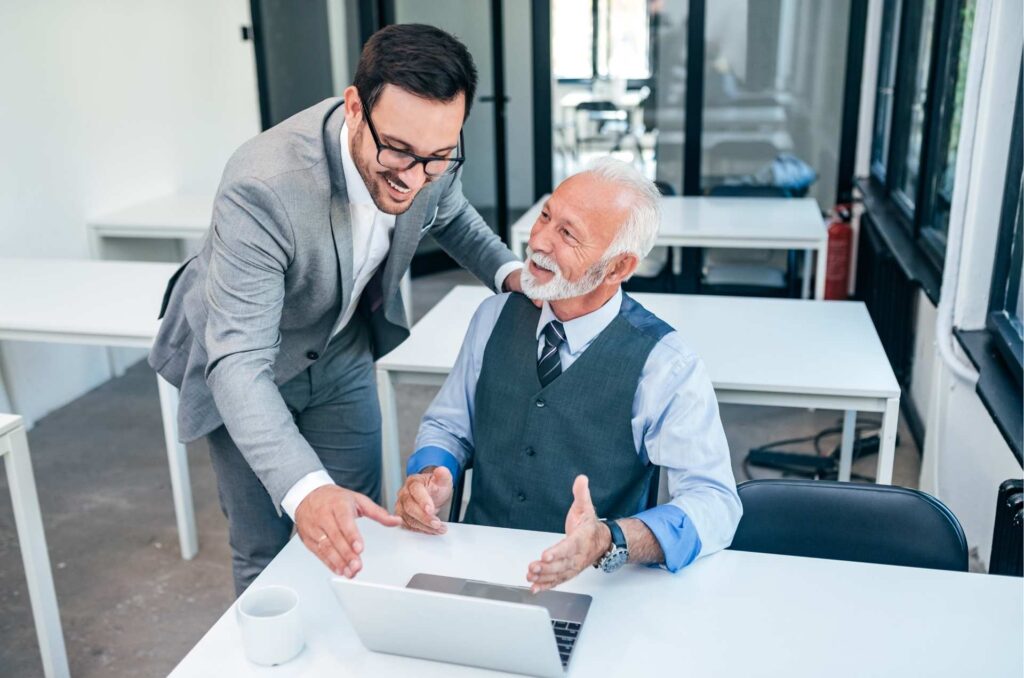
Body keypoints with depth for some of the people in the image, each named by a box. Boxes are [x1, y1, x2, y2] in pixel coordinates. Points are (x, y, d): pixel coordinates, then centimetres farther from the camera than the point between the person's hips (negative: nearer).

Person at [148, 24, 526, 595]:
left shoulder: (432, 150, -22)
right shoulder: (263, 186, -39)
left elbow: (449, 214, 3)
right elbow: (239, 364, -40)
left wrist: (508, 270, -16)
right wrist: (304, 487, -55)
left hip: (342, 351, 4)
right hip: (247, 362, -4)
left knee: (356, 538, 11)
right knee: (265, 553, 7)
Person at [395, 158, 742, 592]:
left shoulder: (664, 366, -13)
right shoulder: (495, 317, 1)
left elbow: (715, 502, -18)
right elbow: (447, 425, 11)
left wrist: (607, 541, -36)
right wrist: (430, 473, -12)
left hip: (589, 584, -1)